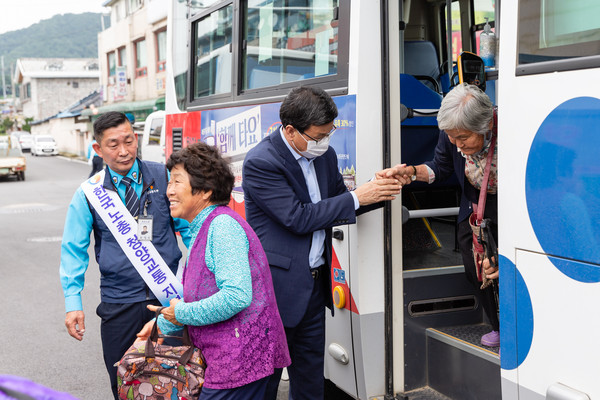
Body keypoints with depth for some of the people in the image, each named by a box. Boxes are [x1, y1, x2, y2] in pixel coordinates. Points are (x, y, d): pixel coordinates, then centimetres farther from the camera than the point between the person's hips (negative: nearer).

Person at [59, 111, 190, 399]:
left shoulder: (164, 178, -1)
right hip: (119, 304, 0)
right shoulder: (89, 194, 0)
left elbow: (188, 226, 6)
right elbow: (73, 250, 4)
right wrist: (73, 303, -2)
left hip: (169, 297, 0)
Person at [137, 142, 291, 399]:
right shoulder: (202, 229, 14)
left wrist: (181, 313, -15)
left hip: (241, 357, -10)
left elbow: (236, 296, -27)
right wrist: (164, 324, 24)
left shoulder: (222, 226, -17)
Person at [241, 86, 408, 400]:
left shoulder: (324, 154, 6)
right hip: (278, 286, -7)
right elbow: (299, 218, -21)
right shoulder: (260, 162, -17)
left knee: (311, 374, 17)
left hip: (315, 283, 7)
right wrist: (356, 198, -17)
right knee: (265, 374, 5)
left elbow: (336, 207, 17)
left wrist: (375, 192, -2)